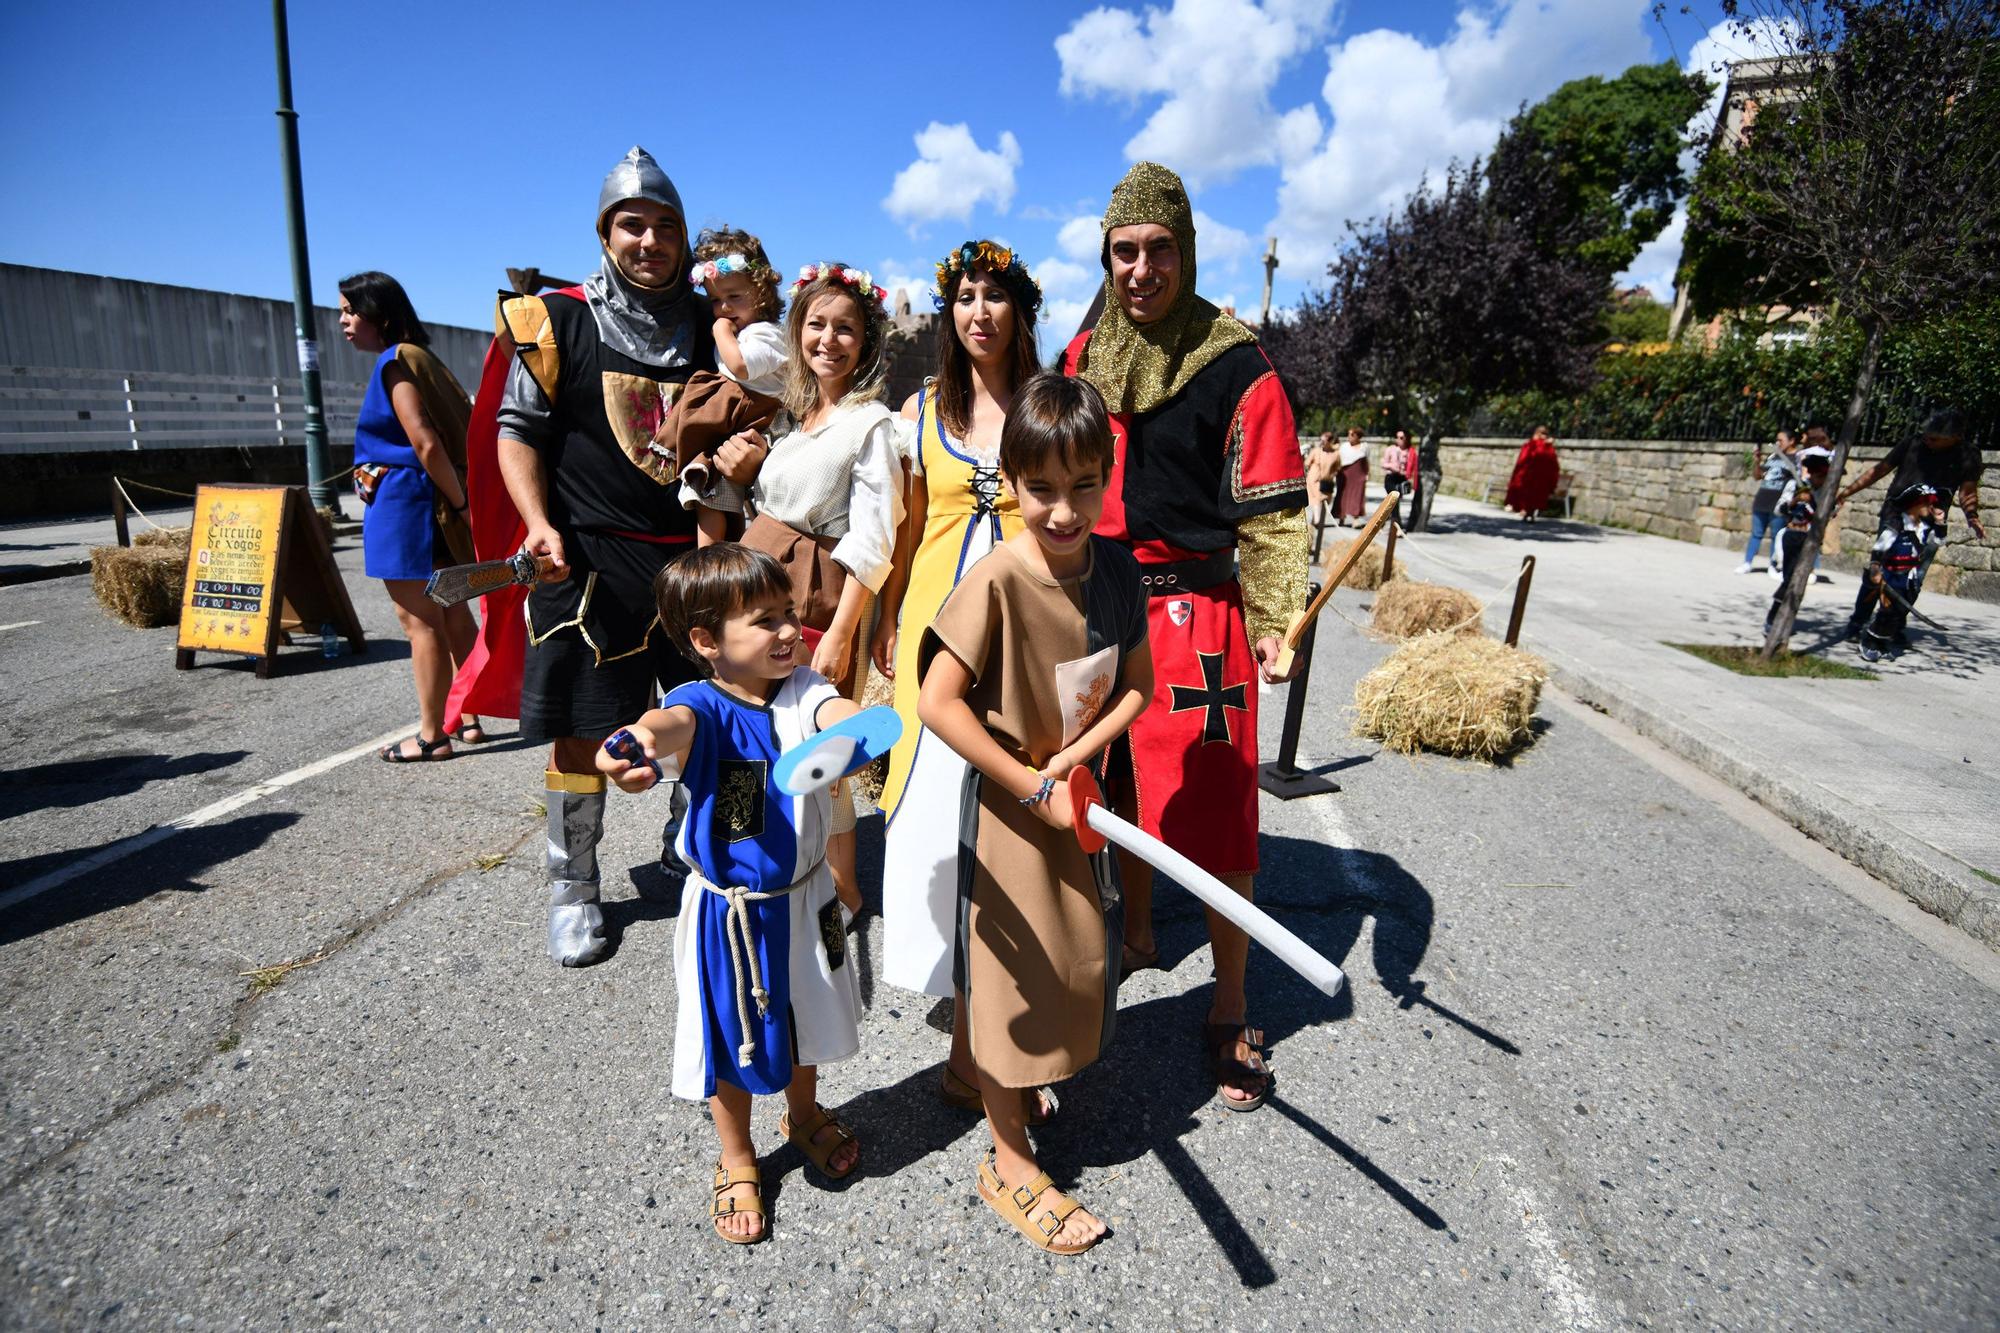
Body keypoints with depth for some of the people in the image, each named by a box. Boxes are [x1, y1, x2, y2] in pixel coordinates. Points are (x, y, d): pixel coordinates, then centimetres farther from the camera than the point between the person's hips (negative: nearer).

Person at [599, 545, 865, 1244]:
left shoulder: (800, 689, -10)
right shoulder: (705, 706, -22)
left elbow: (836, 711, -31)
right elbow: (676, 721, -45)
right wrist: (636, 738, -70)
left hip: (805, 896, 4)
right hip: (730, 910, -3)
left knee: (806, 1015, 26)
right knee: (733, 1038, 16)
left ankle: (804, 1115, 56)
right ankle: (737, 1162, 44)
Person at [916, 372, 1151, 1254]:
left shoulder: (1117, 568, -7)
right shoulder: (996, 582, -24)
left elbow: (1137, 685, 1)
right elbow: (937, 703, -25)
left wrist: (1075, 757, -14)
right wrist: (1032, 787, -20)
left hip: (1080, 789, 6)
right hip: (1008, 801, -6)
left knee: (1081, 956, 21)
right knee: (1015, 970, 7)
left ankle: (1028, 1079, 50)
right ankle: (1008, 1162, 29)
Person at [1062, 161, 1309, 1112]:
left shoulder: (1235, 366, -5)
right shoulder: (1082, 358, 10)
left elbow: (1272, 510, -7)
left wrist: (1276, 623, -15)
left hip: (1196, 614, -4)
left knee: (1214, 812, -1)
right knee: (1122, 792, 16)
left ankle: (1228, 1015, 15)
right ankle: (1135, 936, 39)